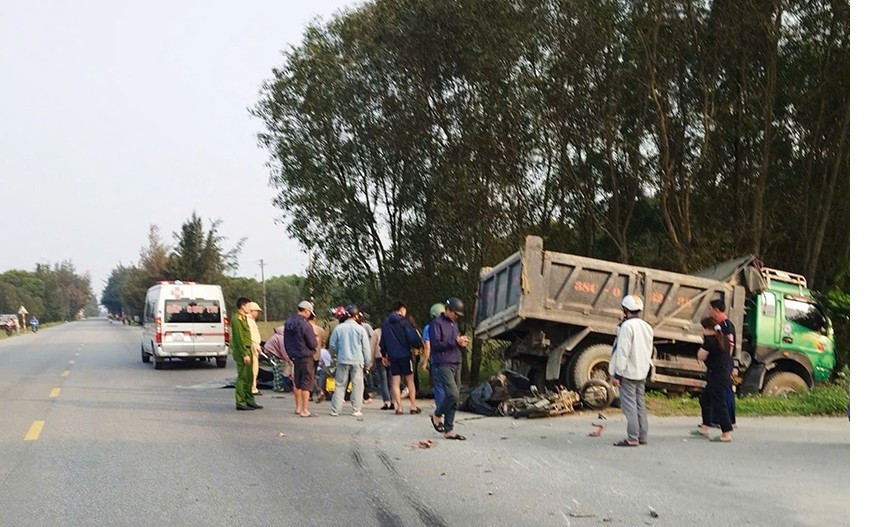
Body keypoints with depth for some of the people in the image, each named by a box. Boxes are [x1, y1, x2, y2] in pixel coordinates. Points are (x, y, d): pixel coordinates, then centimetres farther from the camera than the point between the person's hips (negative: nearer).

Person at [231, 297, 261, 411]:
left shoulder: (244, 318, 17)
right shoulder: (237, 319, -14)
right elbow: (239, 339, -19)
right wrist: (245, 354, -20)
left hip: (246, 350, 10)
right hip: (241, 351, -10)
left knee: (249, 377, 13)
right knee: (242, 377, -6)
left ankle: (249, 400, 20)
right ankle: (240, 403, -3)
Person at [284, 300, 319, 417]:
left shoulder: (288, 322, 5)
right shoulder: (305, 325, -20)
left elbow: (286, 341, 13)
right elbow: (313, 344, -16)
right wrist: (316, 341, 5)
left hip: (294, 356, 8)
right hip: (306, 357, -8)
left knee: (297, 383, 18)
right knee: (306, 384, -2)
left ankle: (298, 407, 28)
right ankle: (304, 410, -2)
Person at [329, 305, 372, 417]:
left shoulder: (338, 328, 0)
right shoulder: (360, 329, -5)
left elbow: (332, 346, 5)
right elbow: (366, 348, -2)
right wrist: (367, 362, 8)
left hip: (342, 361, 2)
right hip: (357, 361, -2)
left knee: (340, 385, 8)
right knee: (357, 385, 5)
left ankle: (335, 410, 7)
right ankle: (356, 410, 4)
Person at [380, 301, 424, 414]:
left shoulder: (385, 322, 7)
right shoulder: (403, 321, -9)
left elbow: (382, 341, 13)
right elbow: (412, 337, -14)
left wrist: (384, 354, 22)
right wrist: (419, 344, 4)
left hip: (392, 355, 4)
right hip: (405, 354, -4)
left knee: (395, 382, 6)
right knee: (410, 380, 7)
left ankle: (399, 407, 3)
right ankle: (413, 406, 6)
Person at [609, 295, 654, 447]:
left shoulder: (627, 326, -15)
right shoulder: (647, 327, 11)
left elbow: (622, 351, -18)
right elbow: (650, 351, 17)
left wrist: (616, 374, -14)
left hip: (628, 372, -8)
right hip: (642, 372, 8)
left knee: (629, 404, -6)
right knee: (640, 404, 14)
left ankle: (632, 438, -8)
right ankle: (643, 436, 17)